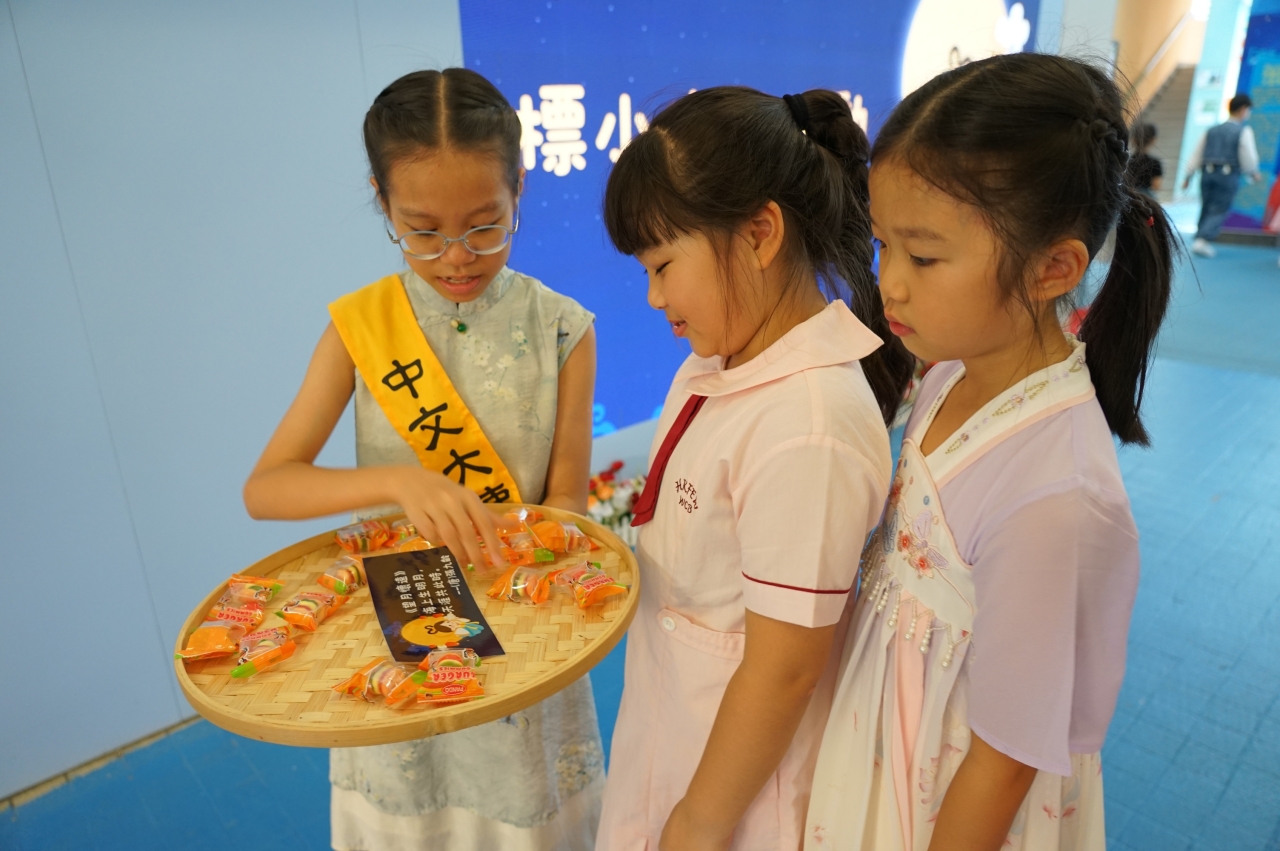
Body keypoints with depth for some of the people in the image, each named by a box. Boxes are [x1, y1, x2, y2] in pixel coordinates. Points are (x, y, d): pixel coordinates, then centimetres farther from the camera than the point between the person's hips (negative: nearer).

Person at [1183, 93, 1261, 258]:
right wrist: (1253, 173, 12)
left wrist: (1188, 176, 17)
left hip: (1207, 172, 5)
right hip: (1228, 175, -5)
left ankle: (1201, 241, 15)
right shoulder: (1244, 131, -2)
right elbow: (1248, 157, -5)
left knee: (1206, 208, 13)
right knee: (1220, 210, -3)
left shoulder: (1212, 130, 13)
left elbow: (1196, 154, 13)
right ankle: (1202, 241, -18)